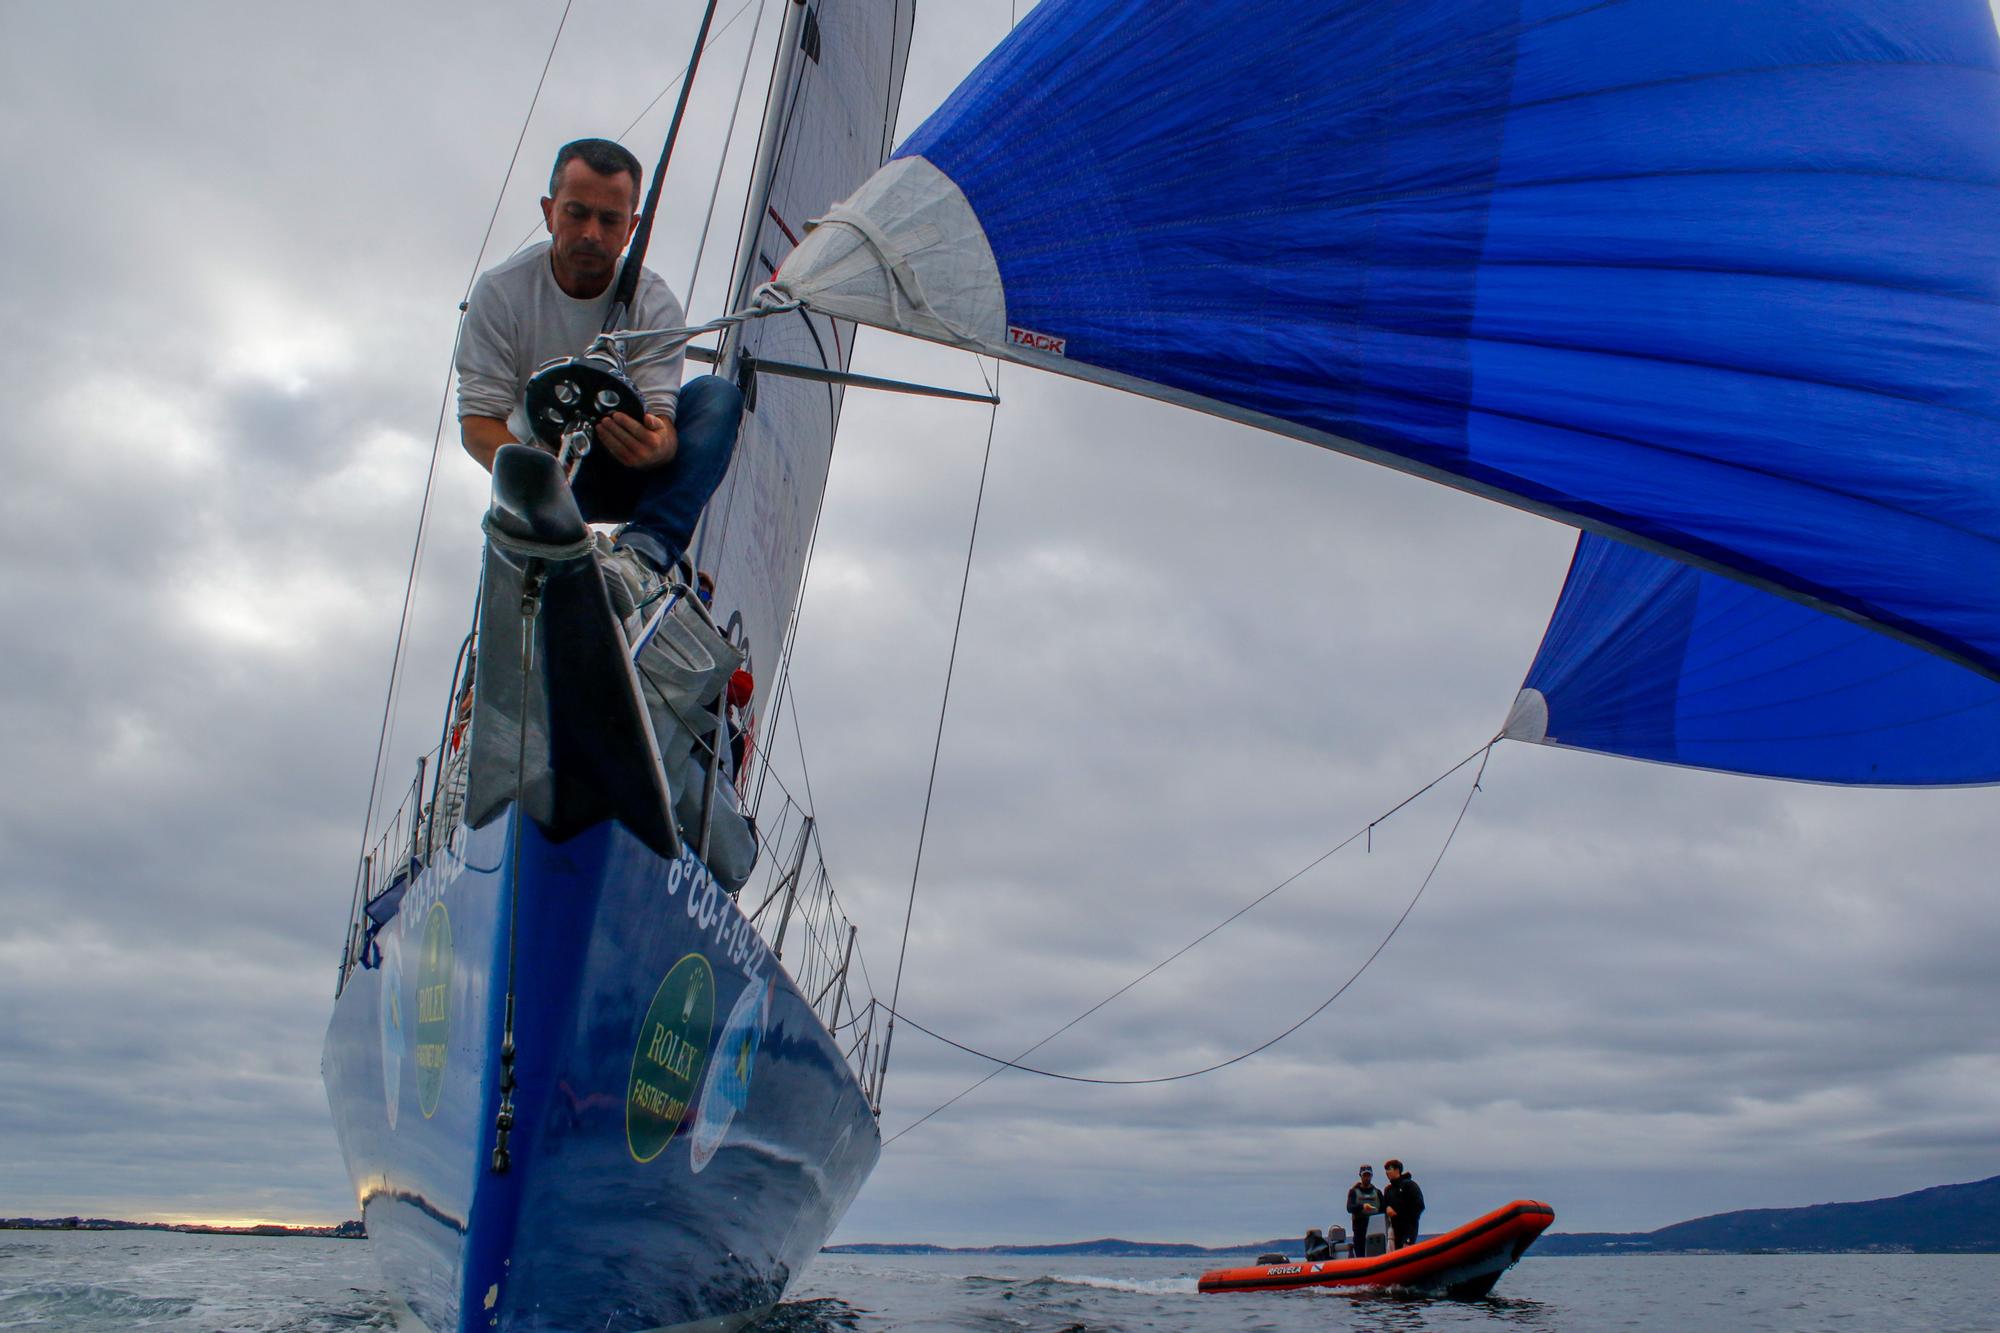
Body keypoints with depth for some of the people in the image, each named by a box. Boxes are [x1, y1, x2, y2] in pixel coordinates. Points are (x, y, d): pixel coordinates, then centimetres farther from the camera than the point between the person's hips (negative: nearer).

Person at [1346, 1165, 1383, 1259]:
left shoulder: (1377, 1192, 17)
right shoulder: (1354, 1191, 8)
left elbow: (1383, 1209, 11)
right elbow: (1349, 1208, -7)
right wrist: (1362, 1206, -25)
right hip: (1359, 1227, -2)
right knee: (1360, 1255, -5)